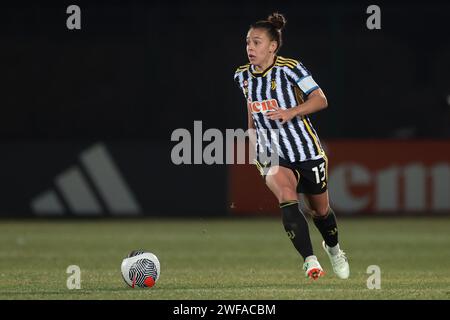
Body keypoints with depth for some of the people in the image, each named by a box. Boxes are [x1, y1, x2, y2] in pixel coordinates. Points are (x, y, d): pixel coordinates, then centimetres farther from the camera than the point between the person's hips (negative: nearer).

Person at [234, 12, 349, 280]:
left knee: (319, 210, 14)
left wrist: (291, 112, -31)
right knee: (287, 197, -29)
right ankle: (310, 262, -34)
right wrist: (252, 137, 21)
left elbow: (320, 100, -17)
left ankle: (333, 248, 48)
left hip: (307, 151, -2)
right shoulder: (243, 76, 3)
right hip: (272, 154, 2)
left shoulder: (289, 68, -13)